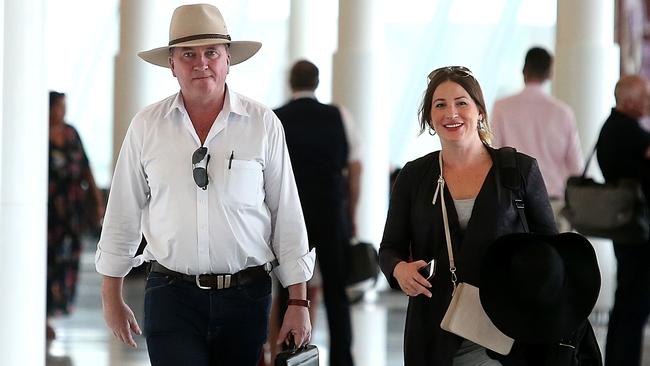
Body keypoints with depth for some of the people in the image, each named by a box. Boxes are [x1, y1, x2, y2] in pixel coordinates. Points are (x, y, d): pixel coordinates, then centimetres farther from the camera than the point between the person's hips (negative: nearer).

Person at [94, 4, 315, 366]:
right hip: (171, 295, 0)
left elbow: (287, 215, 2)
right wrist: (112, 298, 10)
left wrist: (299, 301, 0)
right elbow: (123, 214, 8)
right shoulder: (146, 126, 2)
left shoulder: (263, 124, 0)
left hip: (247, 295, 0)